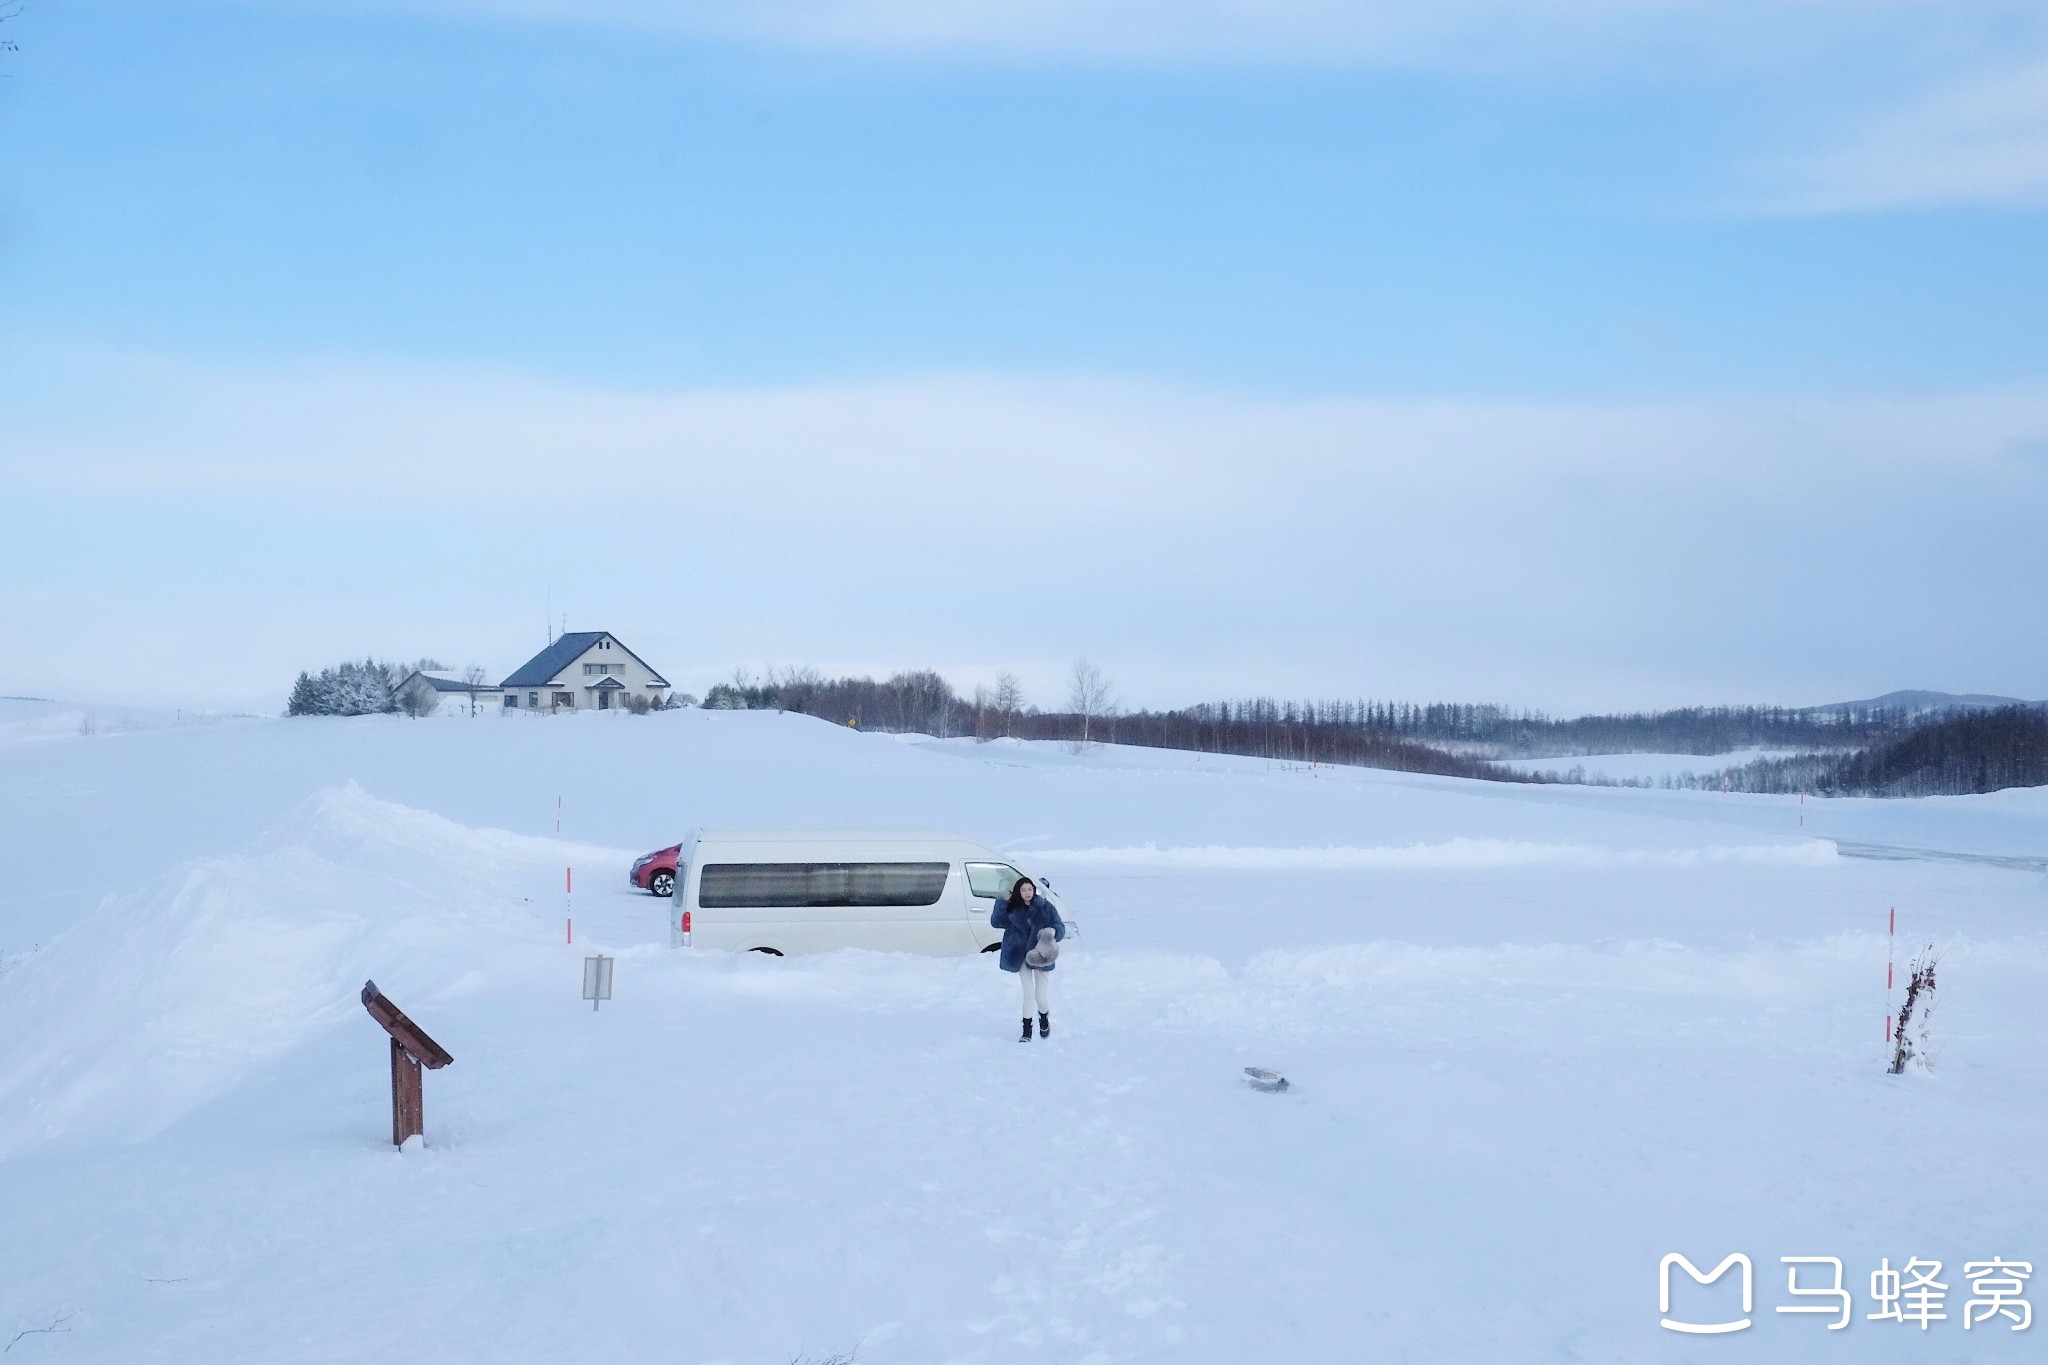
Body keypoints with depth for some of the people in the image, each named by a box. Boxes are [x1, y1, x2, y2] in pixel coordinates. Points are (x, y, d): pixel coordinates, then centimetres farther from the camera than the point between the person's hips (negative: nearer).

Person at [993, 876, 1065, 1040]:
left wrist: (1053, 931, -28)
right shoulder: (1013, 909, 0)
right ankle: (1026, 1030, 11)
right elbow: (995, 922, 3)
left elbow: (1060, 926, -5)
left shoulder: (1046, 907, -6)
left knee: (1040, 997, 1)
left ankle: (1044, 1017, 35)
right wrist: (1002, 902, -4)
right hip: (1023, 956, 1)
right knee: (1028, 994, -4)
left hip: (1041, 956, -1)